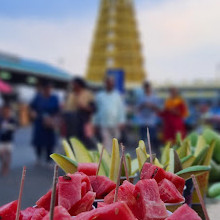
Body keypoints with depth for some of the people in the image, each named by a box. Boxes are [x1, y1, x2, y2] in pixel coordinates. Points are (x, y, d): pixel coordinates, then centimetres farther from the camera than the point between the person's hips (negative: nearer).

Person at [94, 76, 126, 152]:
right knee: (106, 142, -10)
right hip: (104, 124, -1)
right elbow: (97, 110, 9)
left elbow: (121, 109, 4)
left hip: (115, 124, 2)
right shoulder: (99, 96, 6)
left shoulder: (117, 95, 7)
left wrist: (121, 122, -3)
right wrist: (96, 123, 7)